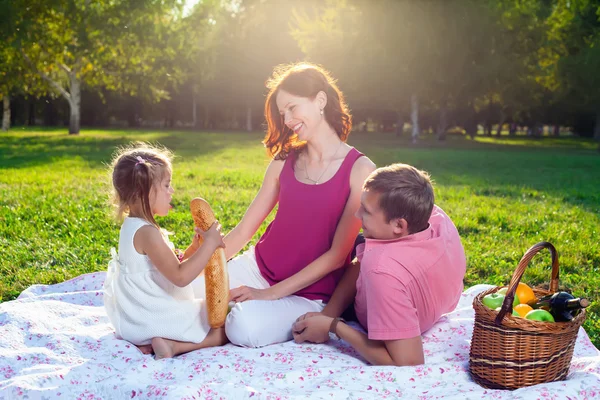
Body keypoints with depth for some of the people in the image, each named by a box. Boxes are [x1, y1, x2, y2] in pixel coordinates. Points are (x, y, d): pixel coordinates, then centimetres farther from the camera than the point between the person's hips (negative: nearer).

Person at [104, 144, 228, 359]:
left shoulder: (132, 226, 10)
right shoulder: (147, 233, -23)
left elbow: (171, 266, 15)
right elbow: (180, 276, -26)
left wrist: (194, 247, 2)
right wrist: (209, 244, -20)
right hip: (152, 320, -9)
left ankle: (149, 342, 4)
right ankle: (172, 346, -15)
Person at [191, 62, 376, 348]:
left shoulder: (359, 169, -10)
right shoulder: (284, 162, 6)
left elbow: (337, 255, -14)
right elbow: (243, 230, 6)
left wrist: (270, 294, -17)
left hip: (308, 292, -4)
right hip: (256, 268, 5)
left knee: (246, 327, -33)